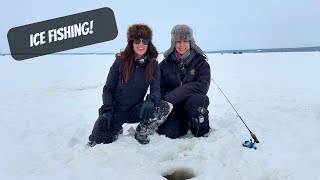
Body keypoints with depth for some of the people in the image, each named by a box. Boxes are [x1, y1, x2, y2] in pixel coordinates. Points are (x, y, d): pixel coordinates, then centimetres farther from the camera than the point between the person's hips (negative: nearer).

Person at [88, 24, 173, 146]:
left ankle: (141, 133, 0)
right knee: (97, 142, -18)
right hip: (115, 109, -1)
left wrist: (150, 102, -32)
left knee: (166, 107, -24)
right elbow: (107, 89, -3)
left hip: (136, 110, 1)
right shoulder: (121, 61, -6)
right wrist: (107, 111, -17)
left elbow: (155, 90, -9)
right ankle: (117, 129, 16)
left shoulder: (153, 65, -2)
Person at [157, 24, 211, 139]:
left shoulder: (201, 63, 0)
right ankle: (184, 125, 10)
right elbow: (159, 90, 3)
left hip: (194, 106, -1)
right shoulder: (165, 64, 5)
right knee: (166, 132, -24)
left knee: (196, 99, -35)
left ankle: (201, 132, -9)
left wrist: (171, 96, -24)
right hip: (173, 108, 1)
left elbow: (202, 86, -17)